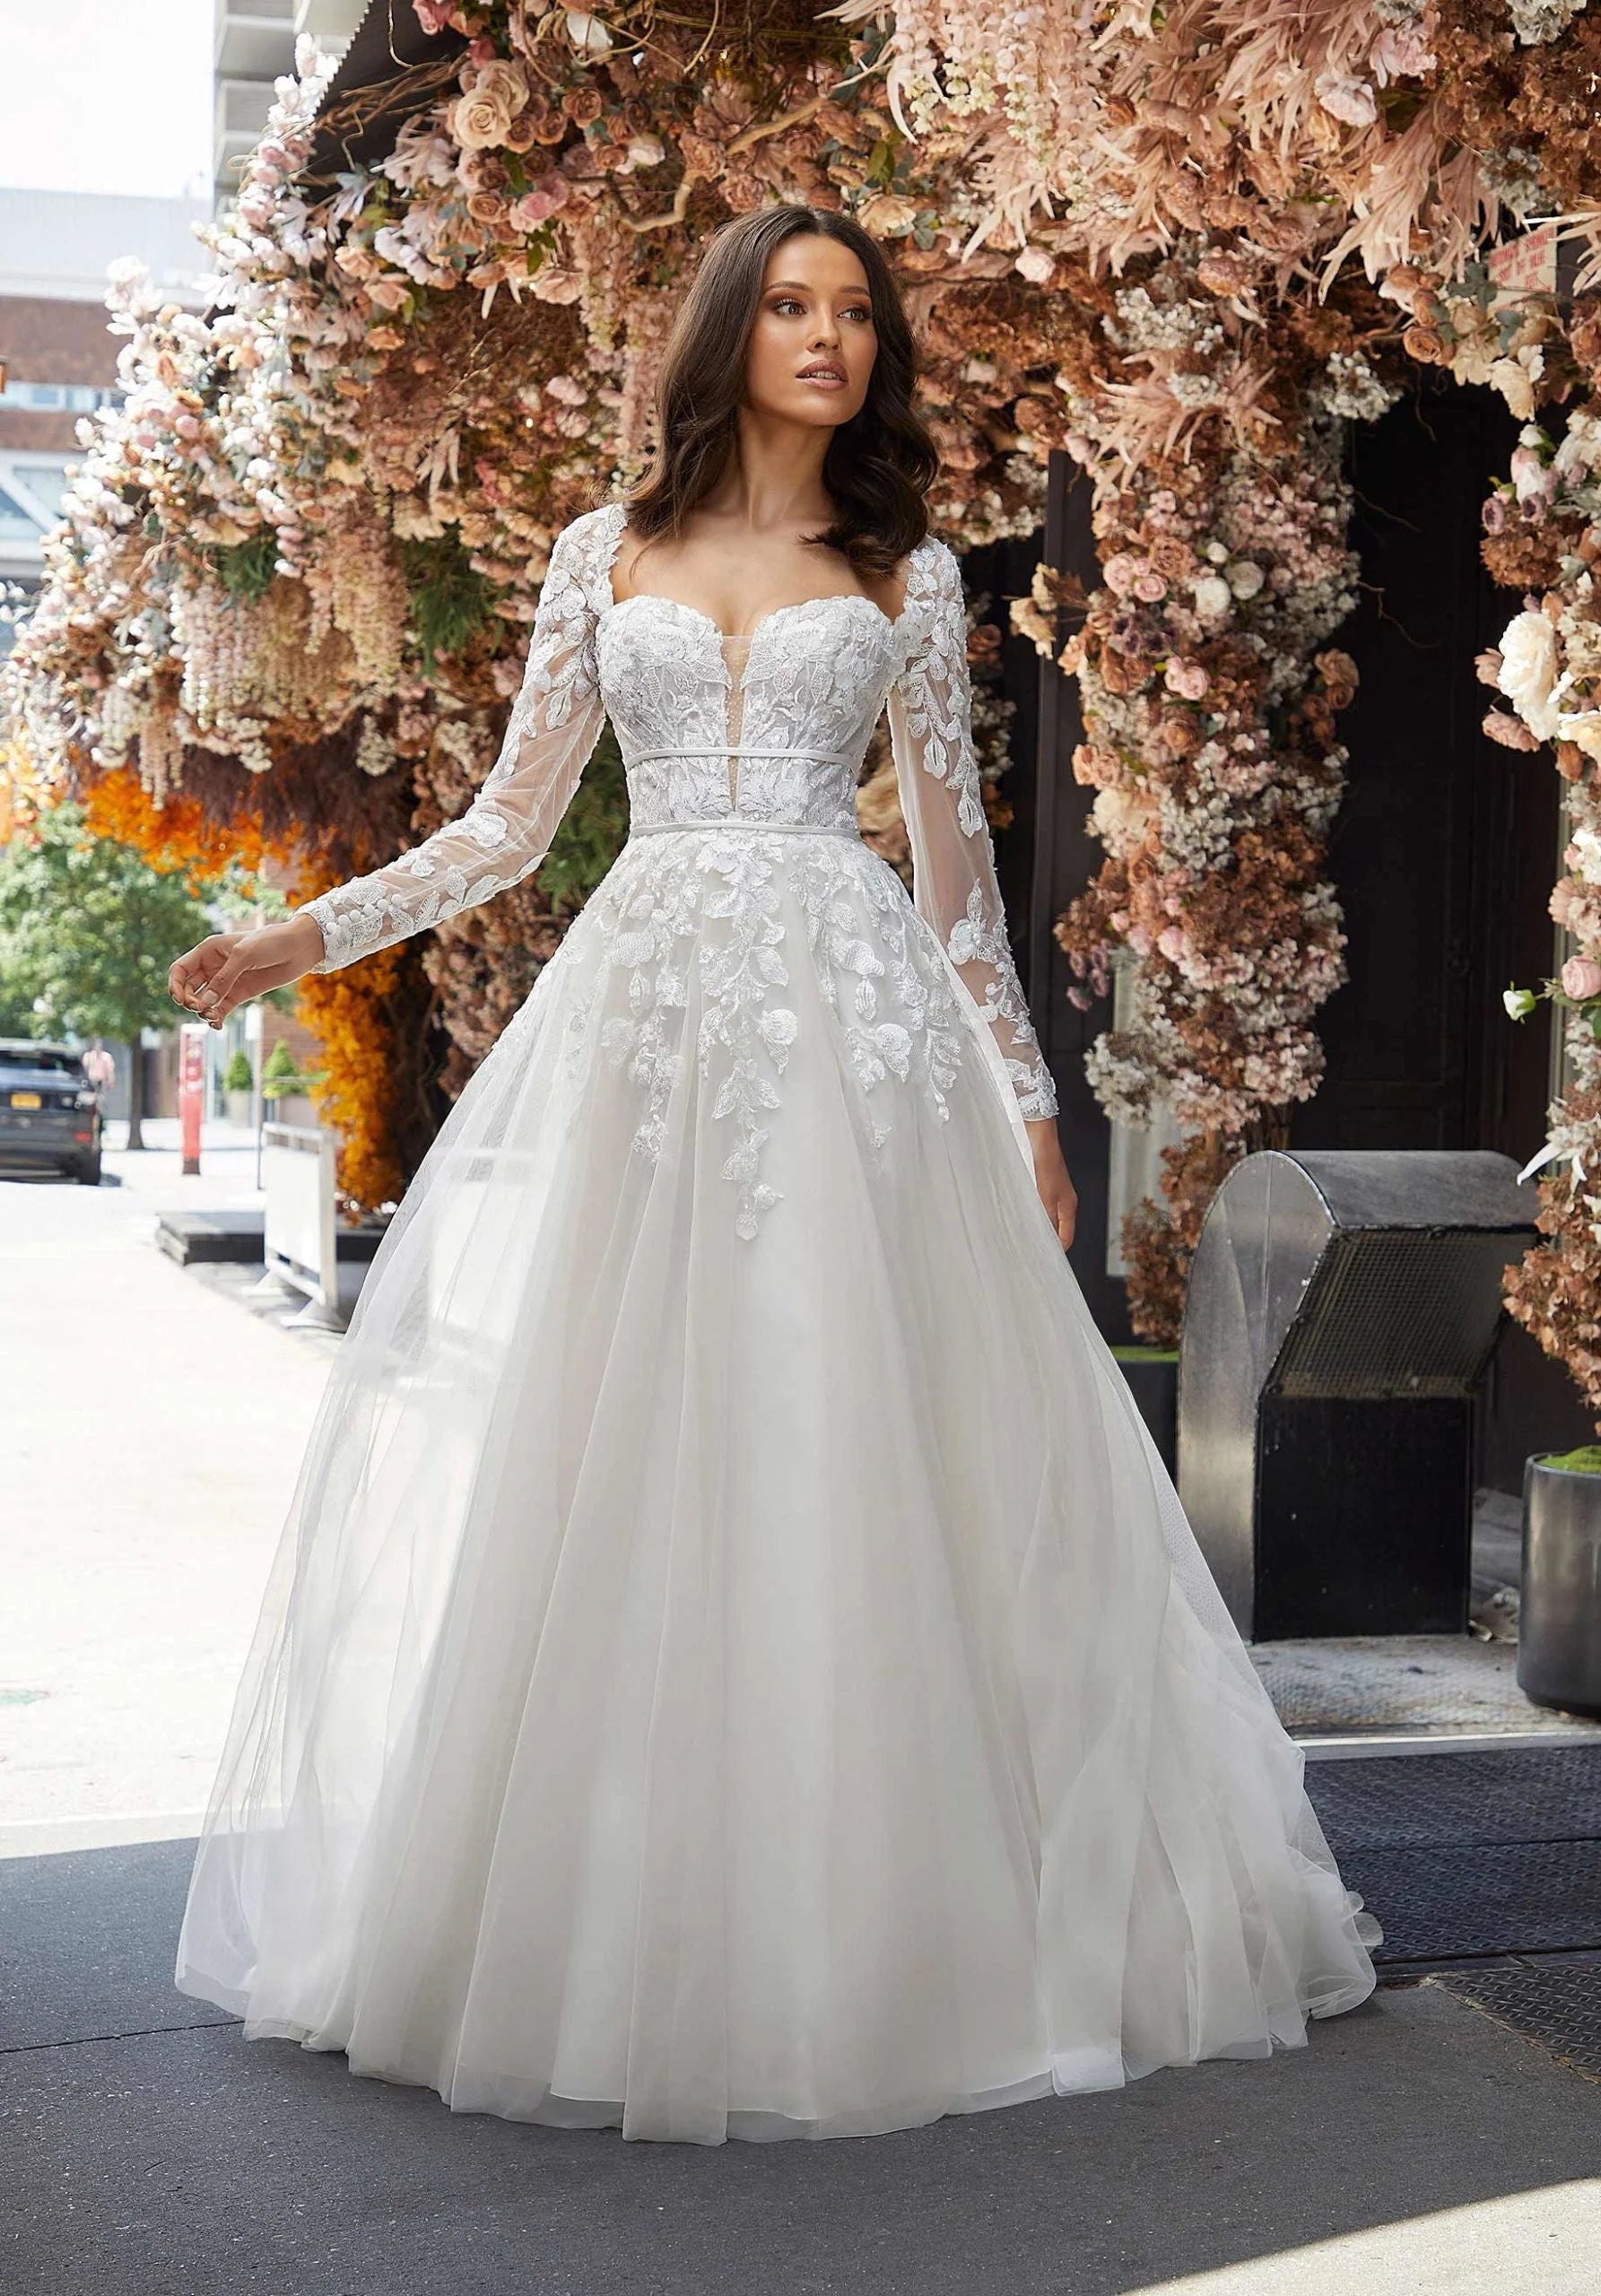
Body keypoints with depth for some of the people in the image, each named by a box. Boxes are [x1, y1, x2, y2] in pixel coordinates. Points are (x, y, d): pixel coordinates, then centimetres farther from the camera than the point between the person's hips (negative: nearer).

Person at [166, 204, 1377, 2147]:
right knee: (609, 1452, -2)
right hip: (641, 1011, 1)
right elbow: (510, 821, 13)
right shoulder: (605, 554, 14)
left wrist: (1023, 1098, 10)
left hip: (853, 1021, -1)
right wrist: (308, 935, 3)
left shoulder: (907, 575, 12)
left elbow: (956, 855, 12)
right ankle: (616, 1925, 9)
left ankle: (857, 1929, 5)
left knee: (848, 1445, -5)